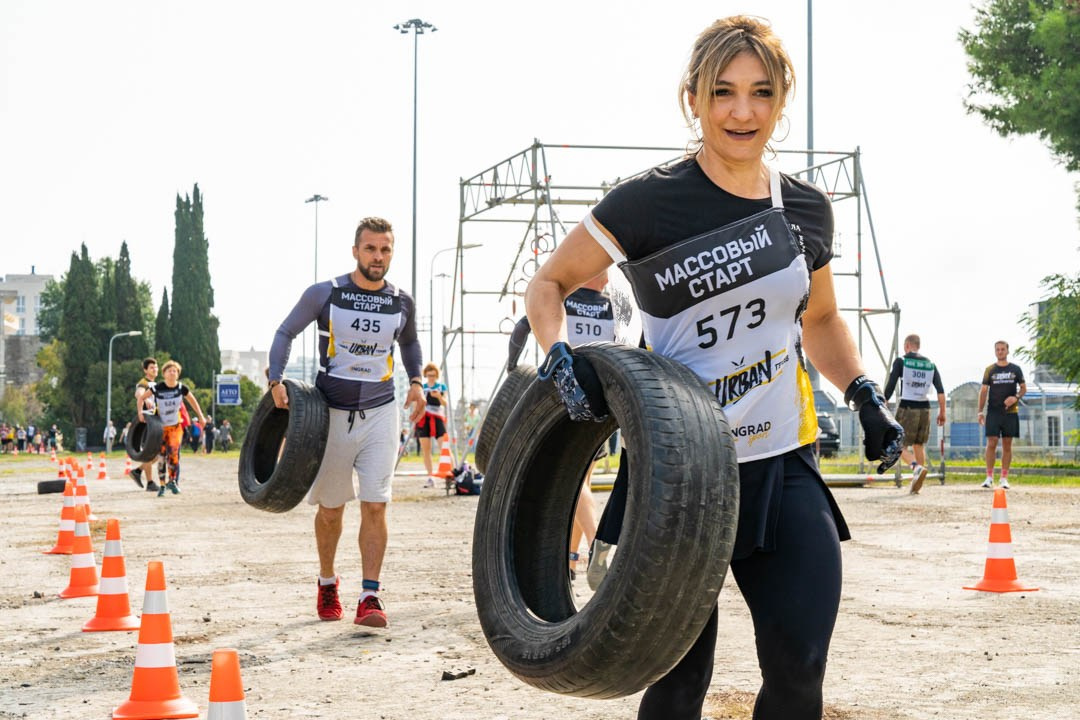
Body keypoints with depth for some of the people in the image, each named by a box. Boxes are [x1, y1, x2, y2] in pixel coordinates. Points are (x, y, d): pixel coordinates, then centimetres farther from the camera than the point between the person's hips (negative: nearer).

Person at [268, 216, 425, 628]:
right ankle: (327, 582, 32)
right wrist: (276, 380, -10)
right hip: (331, 412, -1)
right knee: (330, 508, 10)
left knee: (375, 506, -9)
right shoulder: (324, 295, -6)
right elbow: (286, 333, 4)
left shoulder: (402, 303, 3)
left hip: (380, 413, 1)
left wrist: (415, 382, 9)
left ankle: (370, 597, -7)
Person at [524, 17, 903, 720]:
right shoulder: (651, 202, -8)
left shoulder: (806, 209, 6)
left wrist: (865, 394, 7)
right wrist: (563, 356, -18)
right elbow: (548, 285, 2)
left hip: (786, 464, 4)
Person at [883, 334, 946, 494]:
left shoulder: (900, 362, -2)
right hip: (924, 409, 4)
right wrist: (942, 412, 6)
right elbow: (940, 390, 2)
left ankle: (917, 467, -27)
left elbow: (890, 387, -7)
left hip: (906, 408, -4)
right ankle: (916, 486, 12)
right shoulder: (930, 365, 10)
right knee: (919, 446, 15)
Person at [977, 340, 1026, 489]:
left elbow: (1023, 388, 10)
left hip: (1010, 412, 1)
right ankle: (989, 477, -5)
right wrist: (980, 411, -1)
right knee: (991, 443, -8)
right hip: (993, 412, -1)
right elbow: (983, 391, 6)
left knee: (1007, 445, 3)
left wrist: (1016, 397, -12)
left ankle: (1004, 478, 8)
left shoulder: (1015, 369, 8)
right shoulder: (990, 370, 7)